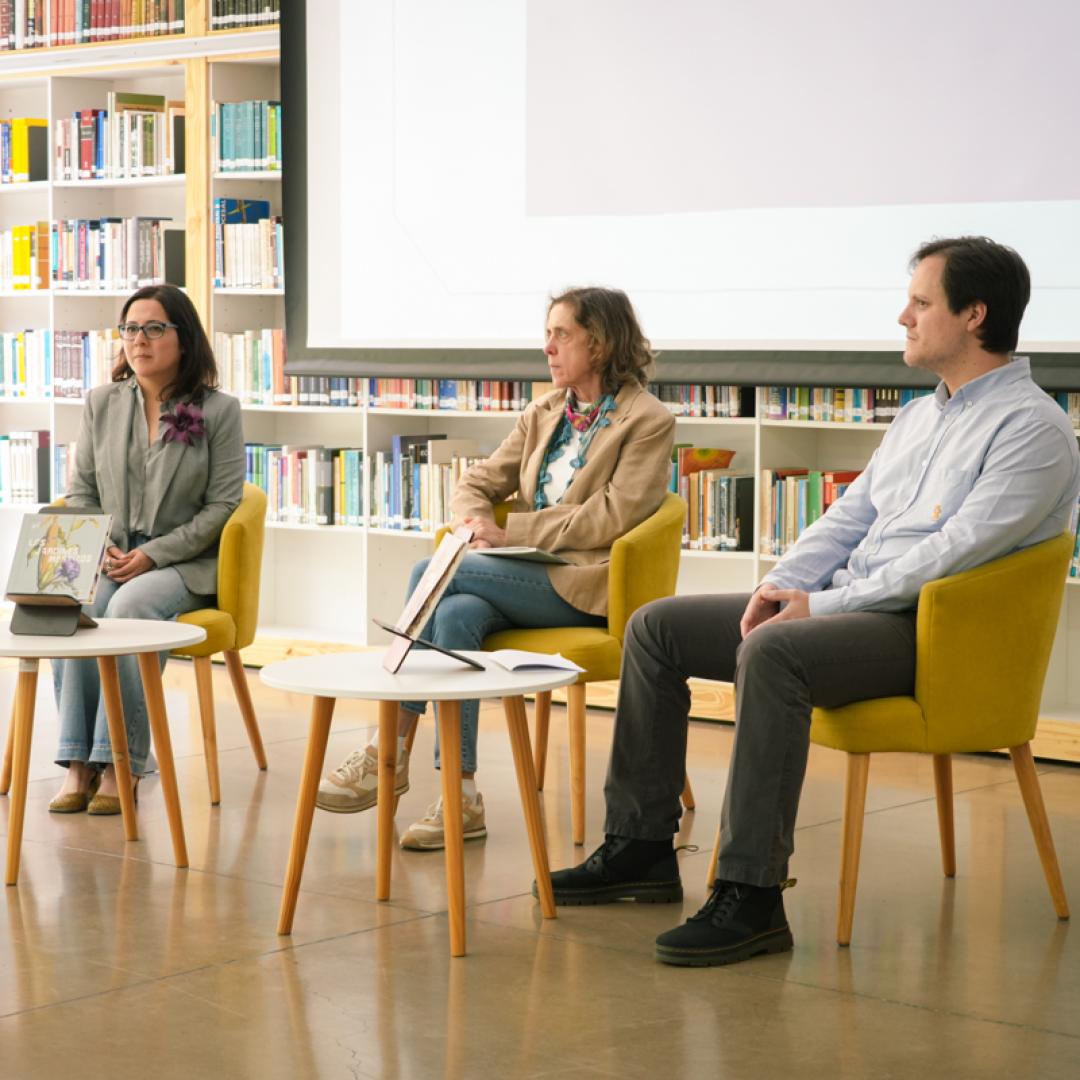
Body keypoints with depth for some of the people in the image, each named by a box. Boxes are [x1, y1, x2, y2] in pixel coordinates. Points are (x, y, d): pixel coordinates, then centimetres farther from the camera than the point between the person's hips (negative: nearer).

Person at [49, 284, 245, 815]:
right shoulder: (101, 402, 12)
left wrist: (154, 555, -13)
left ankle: (119, 765, -29)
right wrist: (99, 549, -6)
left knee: (129, 607, -35)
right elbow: (81, 491, 13)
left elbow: (222, 504, -4)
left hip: (184, 563, -3)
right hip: (109, 559, 3)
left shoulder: (219, 410, 0)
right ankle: (77, 764, -28)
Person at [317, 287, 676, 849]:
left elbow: (610, 517, -12)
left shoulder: (648, 421, -1)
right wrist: (476, 521, -6)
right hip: (531, 576, 6)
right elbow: (476, 484, 19)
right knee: (456, 614, -29)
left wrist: (513, 532, -12)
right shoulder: (545, 414, 20)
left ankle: (391, 755, -17)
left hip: (585, 584, -6)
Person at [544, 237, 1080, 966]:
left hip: (927, 630, -9)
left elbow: (953, 555, -20)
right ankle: (641, 846, 7)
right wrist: (782, 584, 0)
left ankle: (752, 898, -35)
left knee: (772, 652, -38)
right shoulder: (920, 416, 19)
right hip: (848, 606, 10)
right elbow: (851, 516, 19)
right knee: (657, 626, 3)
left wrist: (821, 605, -18)